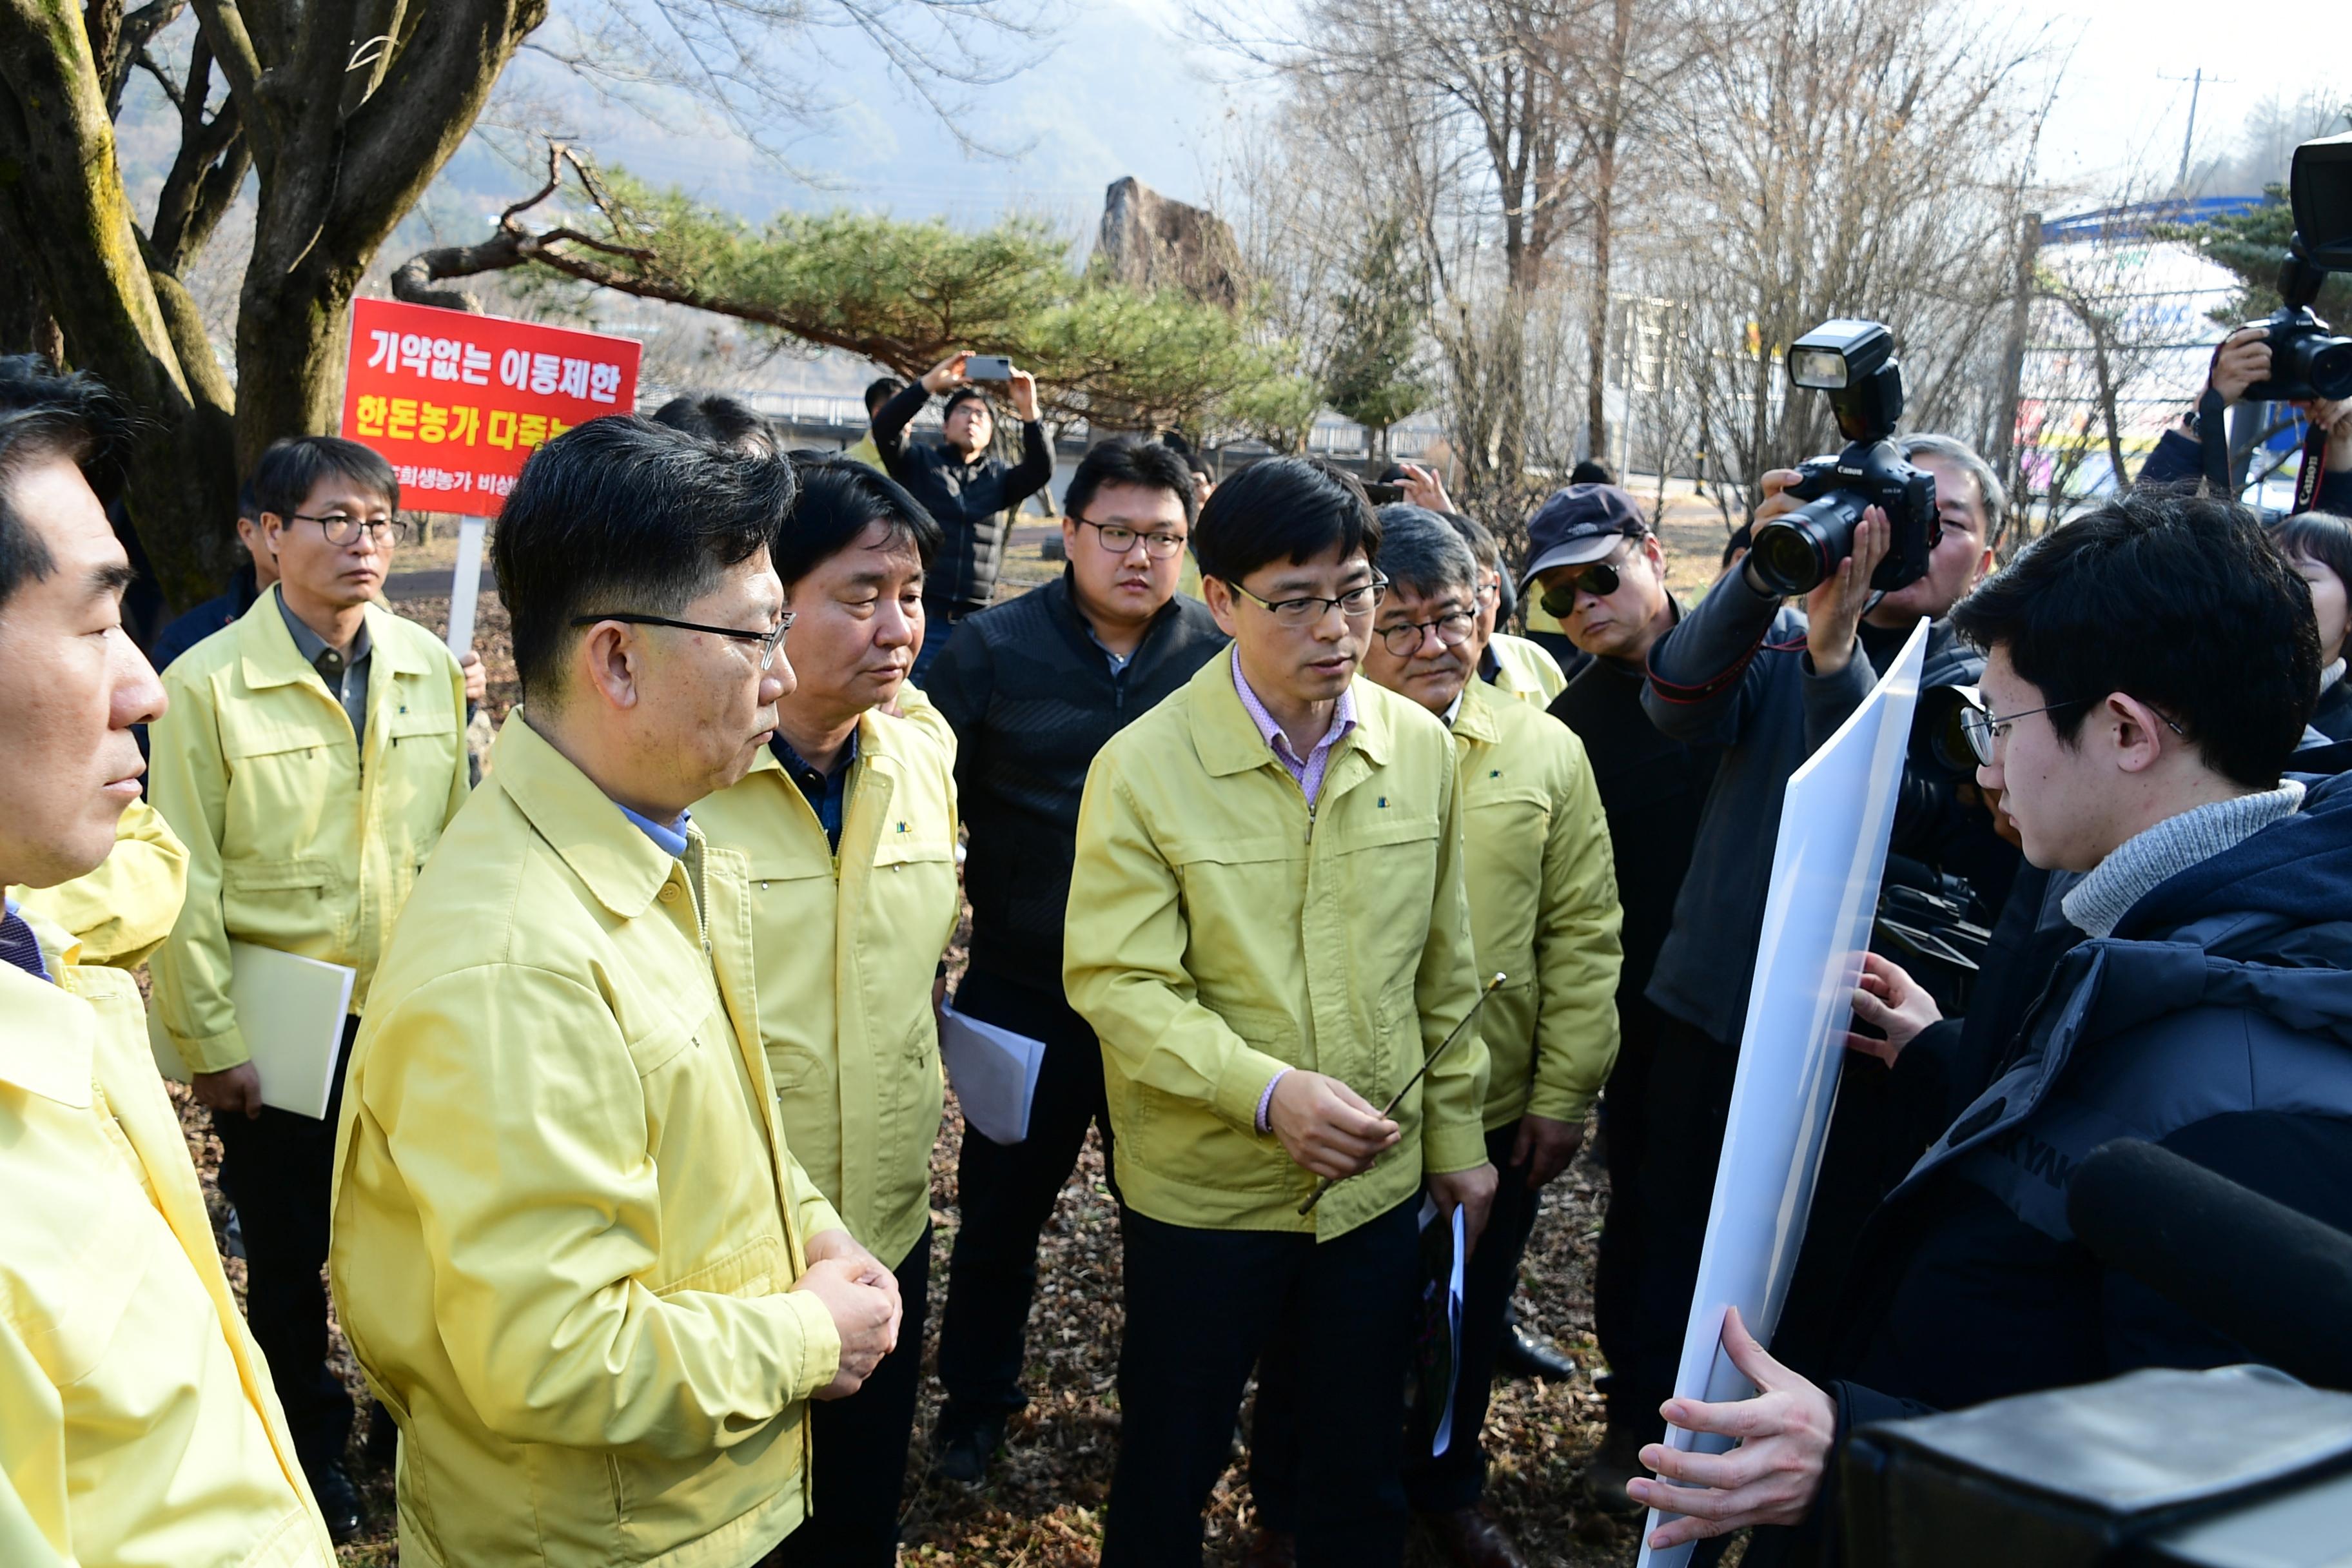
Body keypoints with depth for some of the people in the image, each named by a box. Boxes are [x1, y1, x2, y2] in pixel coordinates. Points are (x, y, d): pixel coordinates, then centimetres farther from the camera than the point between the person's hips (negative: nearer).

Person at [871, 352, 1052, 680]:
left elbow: (1041, 471, -5)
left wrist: (1029, 413, -20)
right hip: (921, 616, -2)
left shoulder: (1000, 477, 13)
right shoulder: (919, 462, 7)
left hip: (977, 623, 2)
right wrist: (930, 383, -20)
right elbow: (884, 429, -10)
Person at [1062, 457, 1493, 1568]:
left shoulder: (1419, 747, -2)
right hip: (1204, 1189, -3)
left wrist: (1458, 1137, 10)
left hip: (1379, 1183, 3)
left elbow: (1442, 972, 6)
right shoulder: (1142, 768, -14)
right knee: (1169, 1469, 15)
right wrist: (1267, 1090, -28)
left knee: (1361, 1468, 20)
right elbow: (1117, 983, -17)